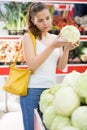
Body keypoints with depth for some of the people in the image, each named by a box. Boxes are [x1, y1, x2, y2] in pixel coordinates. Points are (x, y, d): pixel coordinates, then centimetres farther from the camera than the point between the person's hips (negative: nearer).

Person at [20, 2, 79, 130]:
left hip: (51, 89, 4)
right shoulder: (28, 37, -4)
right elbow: (32, 65, -14)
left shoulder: (56, 38, 9)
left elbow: (61, 67, 4)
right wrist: (52, 46, -21)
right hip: (32, 90, -4)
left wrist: (66, 49, -13)